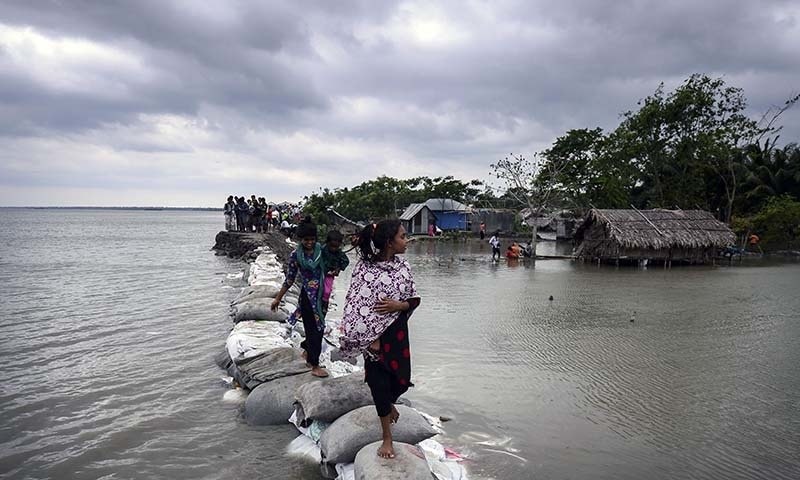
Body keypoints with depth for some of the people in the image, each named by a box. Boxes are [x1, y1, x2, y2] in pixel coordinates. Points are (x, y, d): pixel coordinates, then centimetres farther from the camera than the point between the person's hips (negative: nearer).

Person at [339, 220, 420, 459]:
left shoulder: (403, 266, -2)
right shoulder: (364, 268, -16)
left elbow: (414, 299, 4)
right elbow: (357, 305, -15)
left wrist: (399, 305, -17)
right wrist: (370, 339, -16)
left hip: (397, 333, 4)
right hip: (372, 334, -4)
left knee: (401, 380, 11)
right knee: (379, 382, 3)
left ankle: (388, 403, 49)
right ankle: (387, 438, 22)